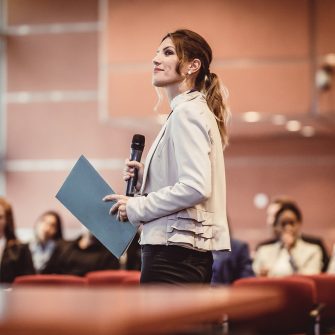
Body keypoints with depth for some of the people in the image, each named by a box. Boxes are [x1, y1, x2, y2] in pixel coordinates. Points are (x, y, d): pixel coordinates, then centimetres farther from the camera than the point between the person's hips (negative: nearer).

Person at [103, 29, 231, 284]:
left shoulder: (187, 112, -10)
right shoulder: (196, 110, 19)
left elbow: (195, 187, -21)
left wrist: (137, 207, -12)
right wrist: (144, 178, 9)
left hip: (173, 251, -10)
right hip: (192, 252, 10)